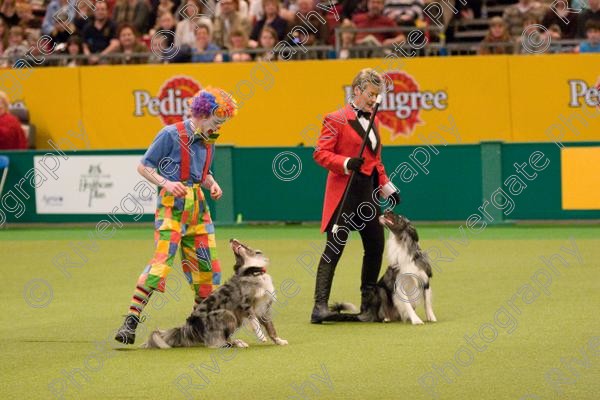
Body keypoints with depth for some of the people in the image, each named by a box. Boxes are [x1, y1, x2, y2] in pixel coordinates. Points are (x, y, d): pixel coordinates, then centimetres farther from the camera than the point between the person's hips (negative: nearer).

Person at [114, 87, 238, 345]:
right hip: (172, 204, -7)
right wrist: (166, 183, -21)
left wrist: (212, 184, 3)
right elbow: (144, 167, -6)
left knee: (207, 264, 8)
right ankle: (131, 321, -21)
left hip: (198, 206, 7)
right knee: (162, 260, -19)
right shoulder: (171, 134, -9)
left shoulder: (207, 142, 12)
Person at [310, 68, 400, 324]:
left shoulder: (373, 121, 17)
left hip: (368, 192, 8)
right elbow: (320, 153, -11)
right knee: (334, 248, -11)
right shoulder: (337, 120, -7)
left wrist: (387, 186, 19)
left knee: (376, 246, 10)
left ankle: (368, 303, 23)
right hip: (344, 193, -8)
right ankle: (320, 305, -12)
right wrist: (347, 164, -24)